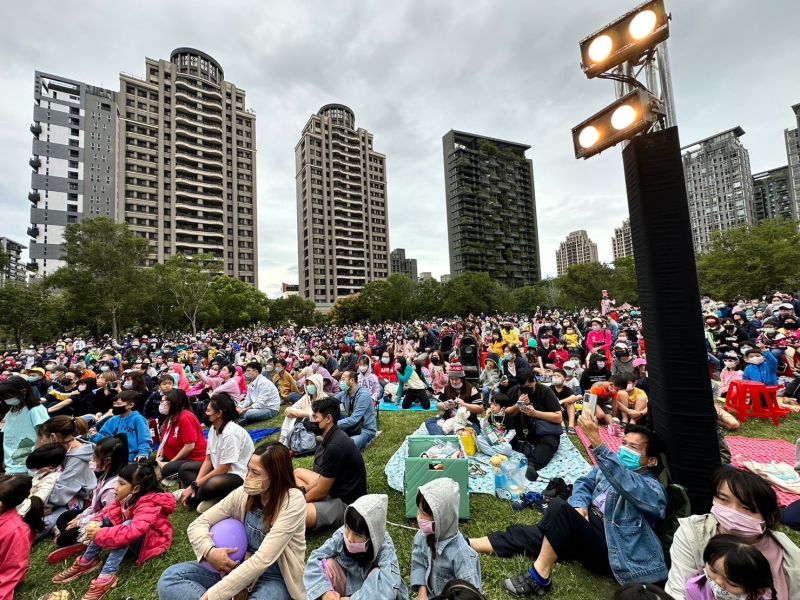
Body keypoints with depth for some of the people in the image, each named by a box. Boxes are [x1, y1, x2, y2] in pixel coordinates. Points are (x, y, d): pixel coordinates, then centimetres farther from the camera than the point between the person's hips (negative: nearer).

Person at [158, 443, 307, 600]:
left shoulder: (293, 501, -24)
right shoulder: (244, 493, -7)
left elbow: (262, 560, -28)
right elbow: (198, 524, 0)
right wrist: (210, 552, -20)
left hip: (275, 579, -6)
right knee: (170, 578, -12)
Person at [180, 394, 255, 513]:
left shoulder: (230, 433, -26)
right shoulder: (213, 428, 0)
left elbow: (223, 469, -22)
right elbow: (208, 460, 4)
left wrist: (194, 485, -15)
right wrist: (196, 483, -9)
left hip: (239, 475, -10)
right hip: (220, 468, 10)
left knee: (211, 484, -37)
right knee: (184, 468, 9)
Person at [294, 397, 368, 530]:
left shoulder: (335, 446, -28)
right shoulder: (334, 436, 2)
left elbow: (321, 492, -18)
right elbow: (323, 477, 12)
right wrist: (303, 490, 4)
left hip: (345, 503, -10)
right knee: (297, 472, 22)